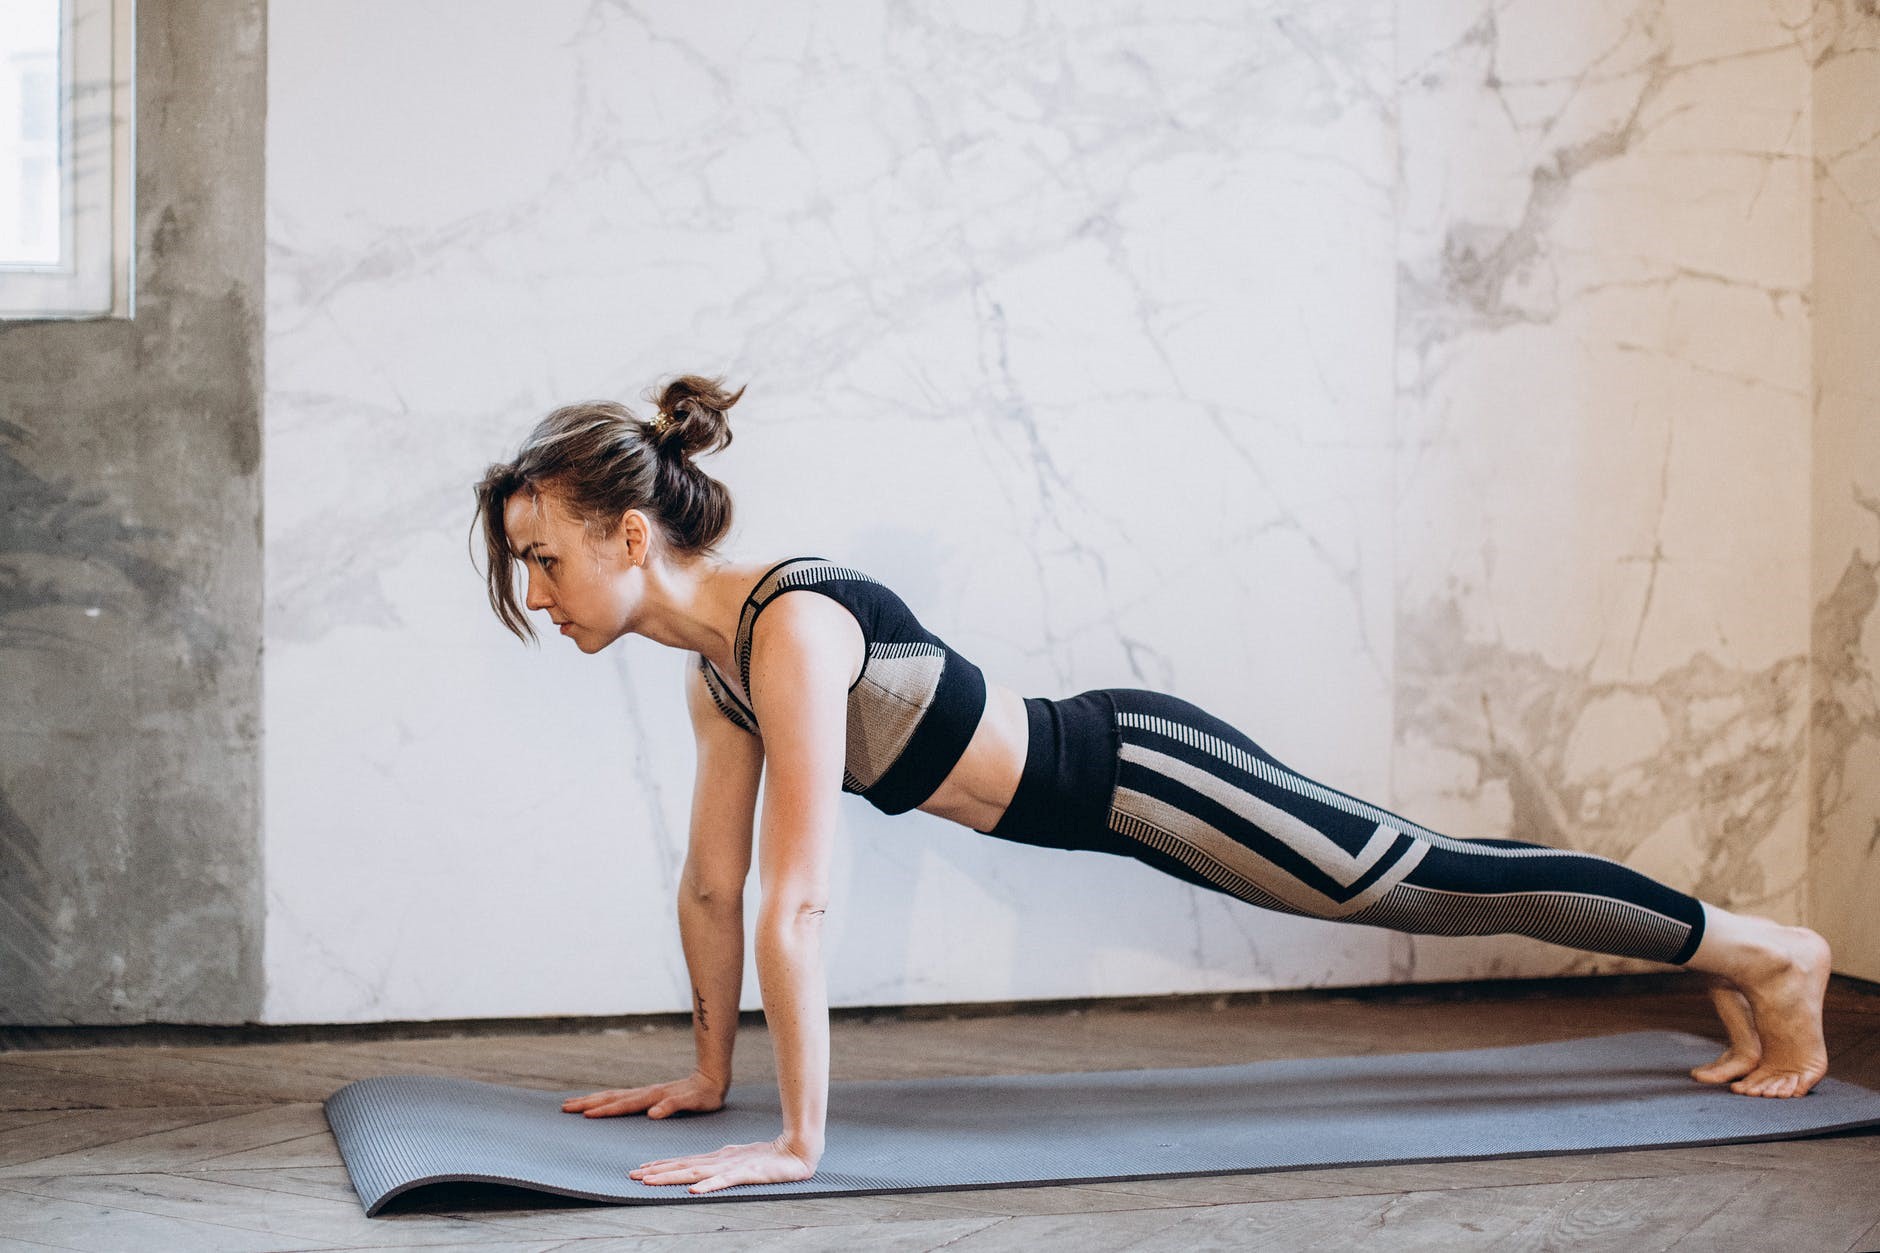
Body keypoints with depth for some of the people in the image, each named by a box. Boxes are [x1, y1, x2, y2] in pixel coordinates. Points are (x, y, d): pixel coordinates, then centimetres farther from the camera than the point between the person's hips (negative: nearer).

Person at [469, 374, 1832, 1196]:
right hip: (1092, 784, 8)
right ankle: (1731, 949, 37)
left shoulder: (793, 628, -29)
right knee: (1411, 885, 19)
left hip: (1137, 768, -8)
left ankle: (1760, 952, 24)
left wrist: (800, 1141, -31)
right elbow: (713, 883, 9)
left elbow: (798, 902, -32)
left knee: (1429, 879, 5)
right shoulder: (715, 664, 0)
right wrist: (711, 1072, 14)